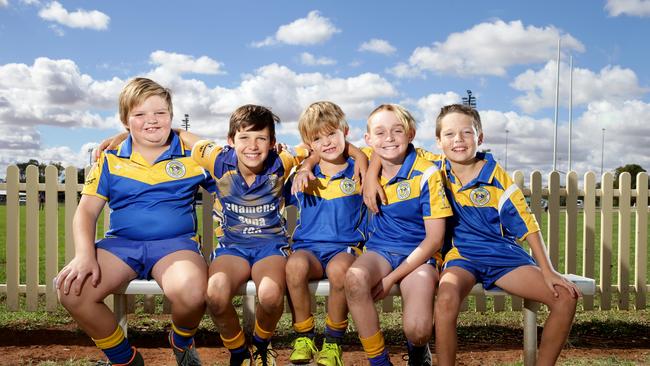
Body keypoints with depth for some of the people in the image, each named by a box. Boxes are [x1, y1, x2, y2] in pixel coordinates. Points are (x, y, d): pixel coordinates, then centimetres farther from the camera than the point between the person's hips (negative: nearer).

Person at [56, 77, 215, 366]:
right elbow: (86, 211, 5)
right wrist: (84, 255, -11)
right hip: (121, 243, 3)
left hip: (175, 243, -2)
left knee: (191, 291, -35)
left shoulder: (194, 155, 5)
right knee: (71, 290, -23)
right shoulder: (110, 159, 9)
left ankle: (182, 342, 5)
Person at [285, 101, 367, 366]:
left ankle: (334, 341, -14)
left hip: (346, 247, -2)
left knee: (338, 268, -37)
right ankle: (303, 337, -13)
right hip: (308, 248, 2)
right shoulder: (304, 174, 13)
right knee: (295, 264, -33)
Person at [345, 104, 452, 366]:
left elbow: (434, 239, -10)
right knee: (355, 277, -34)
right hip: (380, 250, 3)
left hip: (419, 254, -3)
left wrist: (391, 278, -13)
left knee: (417, 330, -26)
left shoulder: (426, 174, -11)